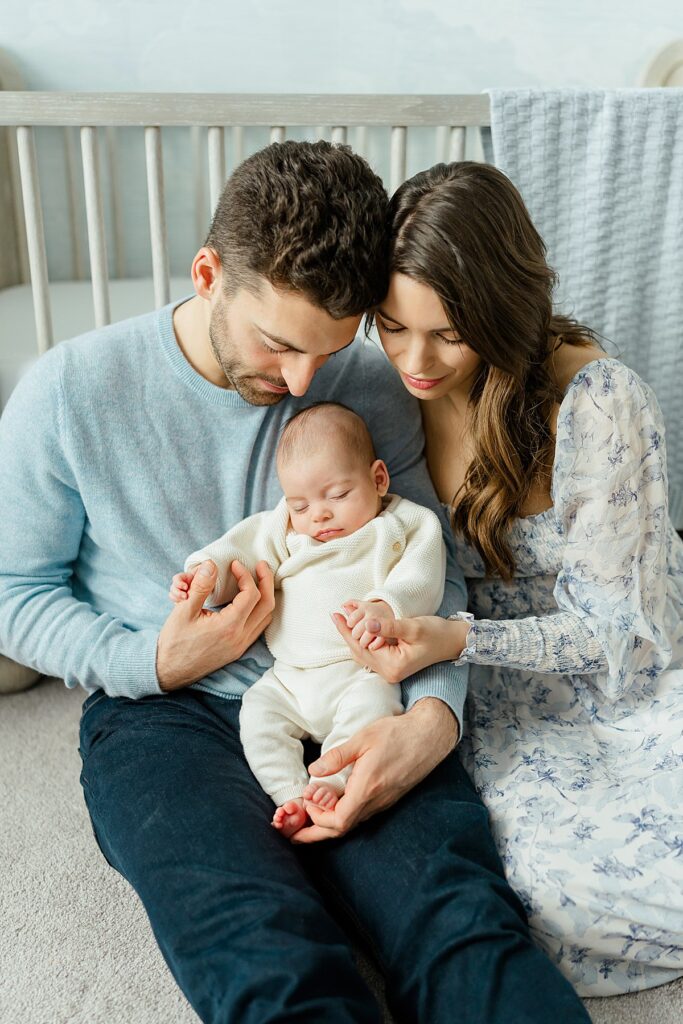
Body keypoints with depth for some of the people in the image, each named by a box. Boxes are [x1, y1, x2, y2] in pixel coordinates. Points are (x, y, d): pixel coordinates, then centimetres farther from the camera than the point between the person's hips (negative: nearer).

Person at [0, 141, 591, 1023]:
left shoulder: (372, 389, 2)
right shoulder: (71, 391, -4)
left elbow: (431, 569, 4)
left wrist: (435, 715, -15)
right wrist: (151, 661, -12)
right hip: (164, 713, -1)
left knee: (466, 927, -24)